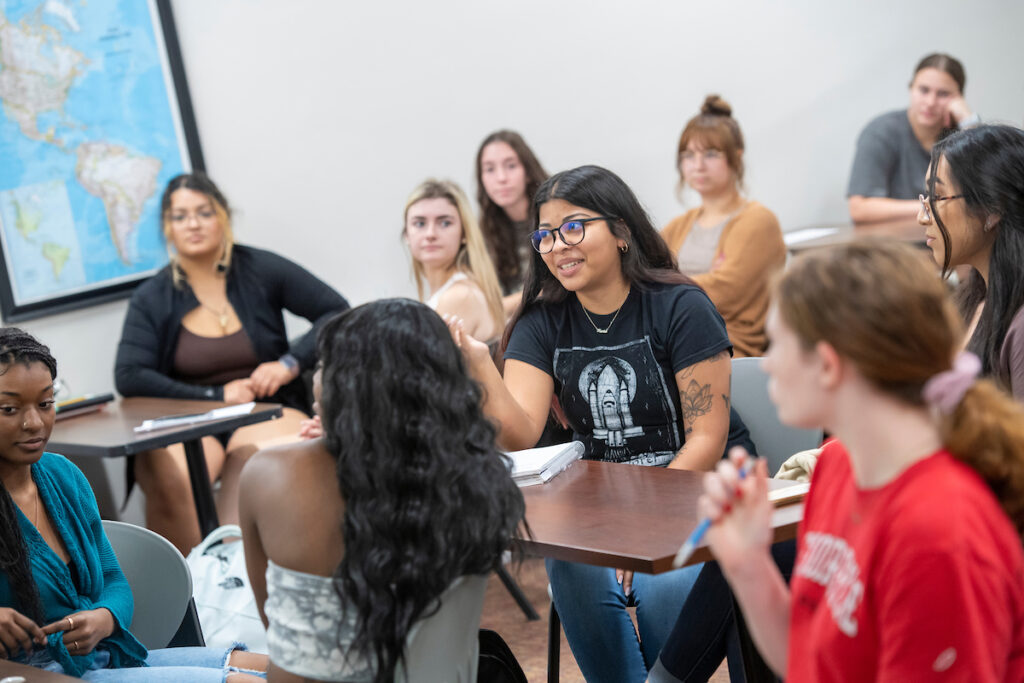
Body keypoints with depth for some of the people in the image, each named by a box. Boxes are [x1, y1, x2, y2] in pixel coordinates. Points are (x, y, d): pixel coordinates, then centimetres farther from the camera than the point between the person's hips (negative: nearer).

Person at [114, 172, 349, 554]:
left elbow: (337, 312, 7)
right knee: (167, 479, -34)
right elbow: (129, 377, -3)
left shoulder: (261, 270, 6)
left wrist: (290, 363, -8)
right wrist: (217, 396, -11)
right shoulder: (151, 299, 7)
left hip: (266, 410, 0)